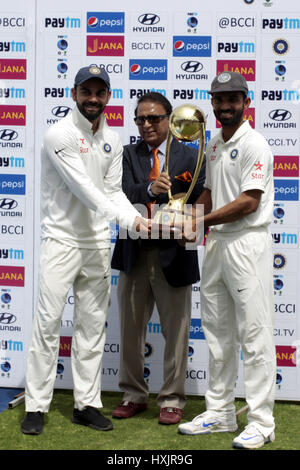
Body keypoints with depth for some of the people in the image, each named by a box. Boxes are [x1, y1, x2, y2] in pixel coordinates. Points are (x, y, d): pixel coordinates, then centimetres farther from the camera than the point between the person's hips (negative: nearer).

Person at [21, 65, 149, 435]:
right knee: (48, 321, -5)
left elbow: (113, 190, 8)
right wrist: (128, 219, -25)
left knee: (93, 324, 8)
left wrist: (140, 219, -10)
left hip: (98, 242, 6)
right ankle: (36, 407, 4)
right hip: (62, 239, -6)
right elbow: (84, 188, -19)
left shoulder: (112, 140, 10)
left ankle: (87, 404, 17)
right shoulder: (59, 134, -11)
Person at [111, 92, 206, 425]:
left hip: (173, 256, -2)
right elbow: (123, 194, -11)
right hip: (134, 254, 3)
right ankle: (134, 396, 27)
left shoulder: (190, 157, 0)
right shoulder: (127, 155, 5)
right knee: (131, 329, 12)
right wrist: (150, 189, -30)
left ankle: (172, 400, 18)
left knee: (176, 332, 5)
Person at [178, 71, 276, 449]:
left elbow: (249, 202, -17)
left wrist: (203, 221, -15)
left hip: (247, 244, -9)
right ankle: (220, 413, 24)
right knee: (218, 333, 13)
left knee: (254, 334, -6)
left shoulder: (254, 144, -9)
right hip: (216, 244, 9)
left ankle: (261, 422, 0)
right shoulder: (213, 146, 16)